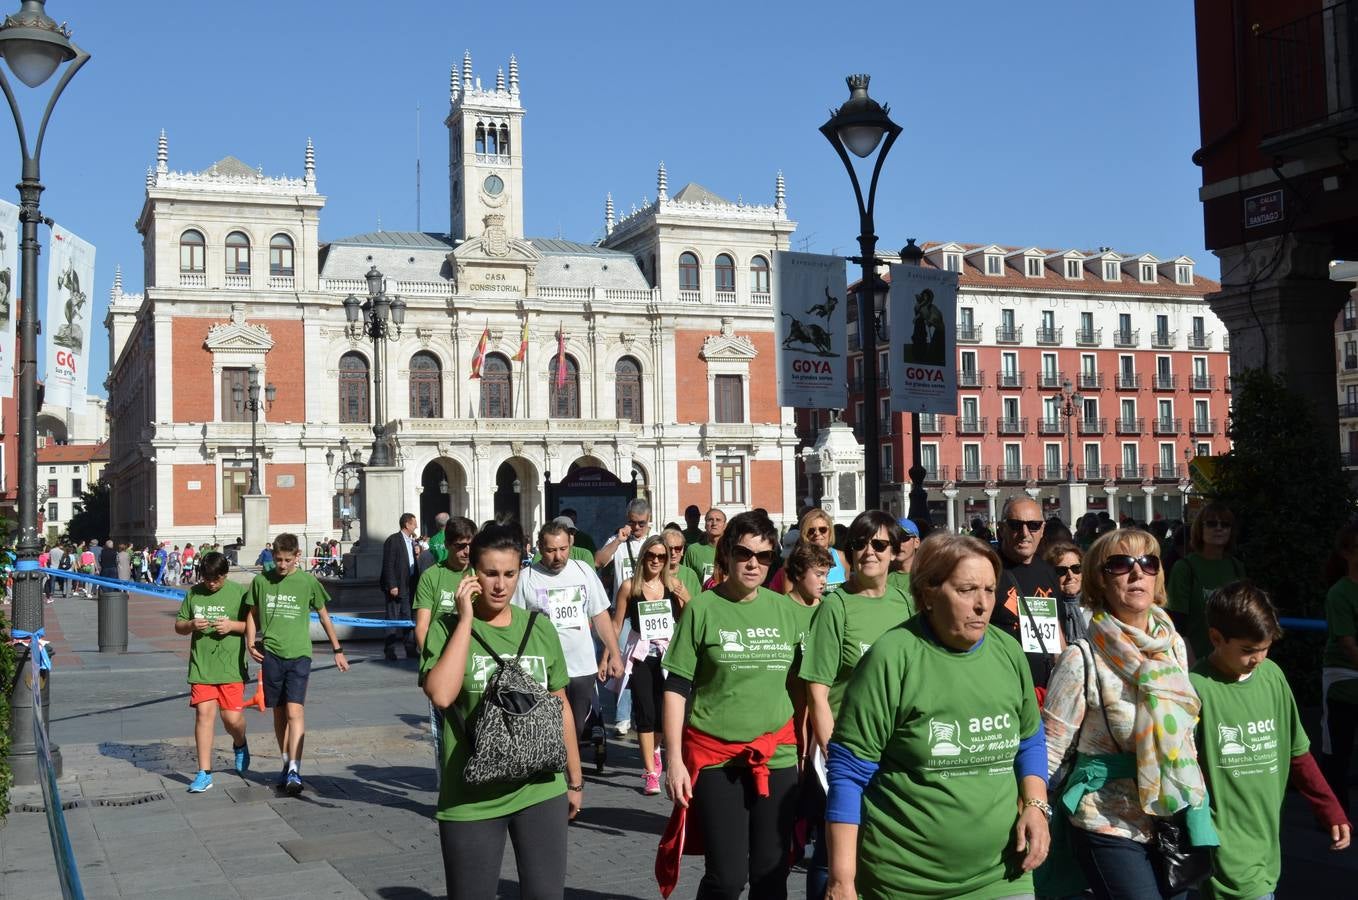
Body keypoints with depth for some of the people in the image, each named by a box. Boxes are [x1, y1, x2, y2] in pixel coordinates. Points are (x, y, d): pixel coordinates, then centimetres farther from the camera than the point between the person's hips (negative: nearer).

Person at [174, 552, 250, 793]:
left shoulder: (238, 592, -1)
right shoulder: (194, 593, 8)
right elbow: (178, 626, 14)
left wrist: (233, 625, -15)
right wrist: (191, 625, -7)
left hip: (231, 667, -2)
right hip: (201, 666, 2)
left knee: (232, 717, -4)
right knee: (204, 713, -4)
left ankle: (240, 745, 32)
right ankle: (204, 774, 2)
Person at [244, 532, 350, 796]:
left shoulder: (308, 582, 0)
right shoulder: (261, 581, 5)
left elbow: (323, 616, 10)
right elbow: (253, 614, 17)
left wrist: (338, 650, 13)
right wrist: (250, 642, 1)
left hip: (299, 654, -2)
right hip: (271, 654, 2)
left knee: (295, 710, -13)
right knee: (279, 712, 9)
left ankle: (294, 770, -17)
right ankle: (287, 764, 22)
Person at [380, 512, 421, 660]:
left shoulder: (412, 541, 15)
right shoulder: (393, 540, -10)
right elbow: (388, 564, -14)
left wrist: (417, 555, 2)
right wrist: (392, 586, -18)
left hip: (408, 587, 7)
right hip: (396, 587, -7)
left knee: (408, 618, 8)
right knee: (393, 619, -1)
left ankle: (410, 649, 12)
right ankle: (390, 651, 5)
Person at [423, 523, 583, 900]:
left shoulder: (539, 628, 4)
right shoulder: (448, 628, -5)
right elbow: (440, 694, -22)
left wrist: (574, 779, 16)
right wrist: (466, 619, -17)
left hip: (541, 790, 2)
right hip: (471, 797, -2)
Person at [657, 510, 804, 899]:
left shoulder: (783, 609, 5)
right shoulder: (702, 608, -5)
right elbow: (676, 688, -4)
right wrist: (674, 758, -9)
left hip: (777, 758, 3)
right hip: (715, 759, -3)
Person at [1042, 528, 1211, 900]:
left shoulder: (1173, 646, 2)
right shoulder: (1083, 661, -17)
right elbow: (1048, 751, -13)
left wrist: (1195, 812, 17)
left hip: (1171, 823, 6)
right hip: (1110, 829, -6)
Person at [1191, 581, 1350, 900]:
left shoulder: (1272, 676, 4)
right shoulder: (1196, 688, -14)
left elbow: (1297, 753, 13)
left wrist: (1332, 812, 12)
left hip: (1266, 839, 5)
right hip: (1227, 849, -5)